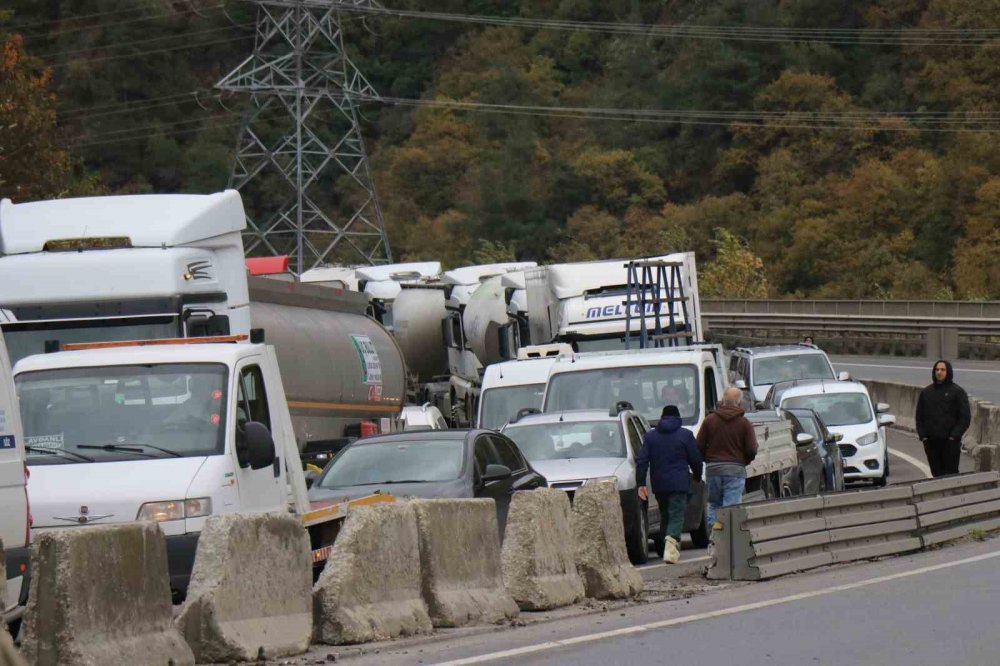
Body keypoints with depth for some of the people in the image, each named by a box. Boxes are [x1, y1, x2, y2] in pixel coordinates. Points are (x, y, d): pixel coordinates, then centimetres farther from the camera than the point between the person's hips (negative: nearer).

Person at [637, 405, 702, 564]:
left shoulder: (649, 436, 9)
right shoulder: (685, 435, 0)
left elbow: (641, 461, 2)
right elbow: (695, 460, 2)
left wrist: (641, 483, 1)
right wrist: (697, 477, 20)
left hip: (659, 485, 3)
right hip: (679, 484, -3)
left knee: (665, 515, 17)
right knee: (676, 516, -8)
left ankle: (672, 549, 20)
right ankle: (671, 540, -34)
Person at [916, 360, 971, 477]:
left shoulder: (957, 392, 0)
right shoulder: (926, 392, 13)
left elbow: (965, 417, -3)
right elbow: (919, 417, 17)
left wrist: (954, 436, -11)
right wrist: (922, 435, 3)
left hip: (950, 442, -4)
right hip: (931, 442, 4)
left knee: (951, 473, -6)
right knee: (936, 473, 6)